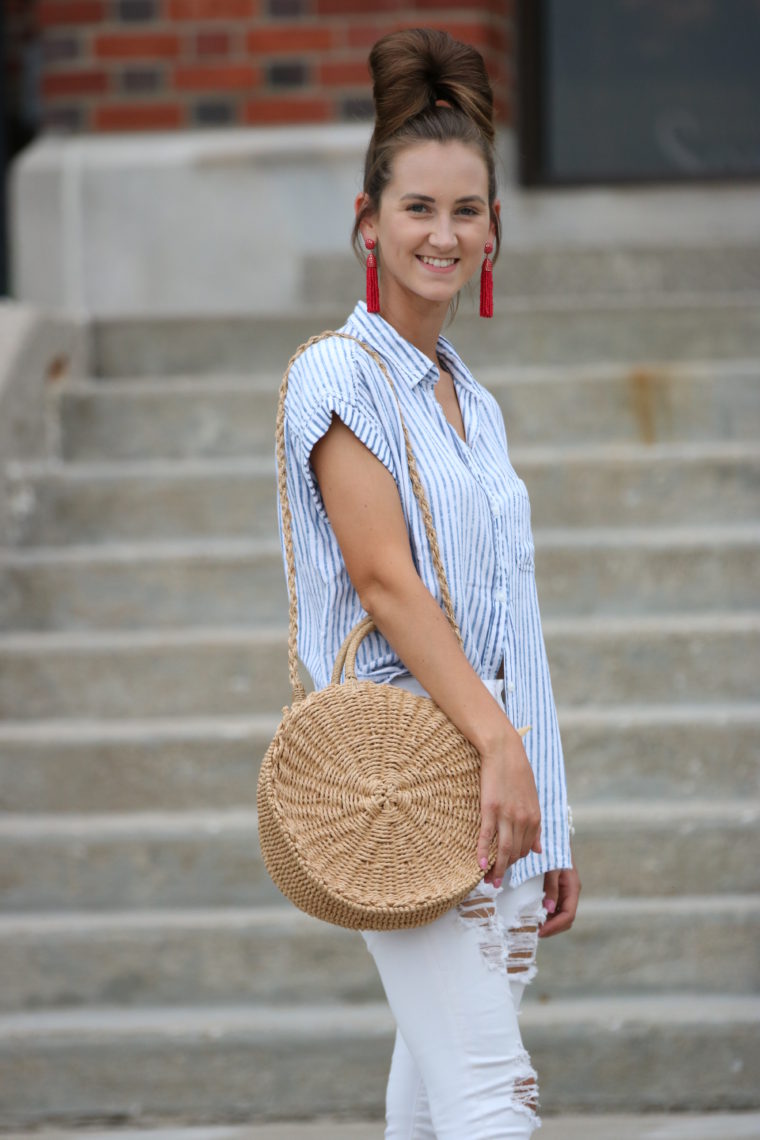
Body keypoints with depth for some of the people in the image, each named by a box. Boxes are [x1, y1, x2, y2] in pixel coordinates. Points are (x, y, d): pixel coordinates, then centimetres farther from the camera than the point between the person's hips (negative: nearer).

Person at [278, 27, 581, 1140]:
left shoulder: (475, 406, 18)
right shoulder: (341, 379, -5)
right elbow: (383, 579, -14)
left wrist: (555, 833, 18)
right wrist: (497, 743, -24)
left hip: (499, 768, 7)